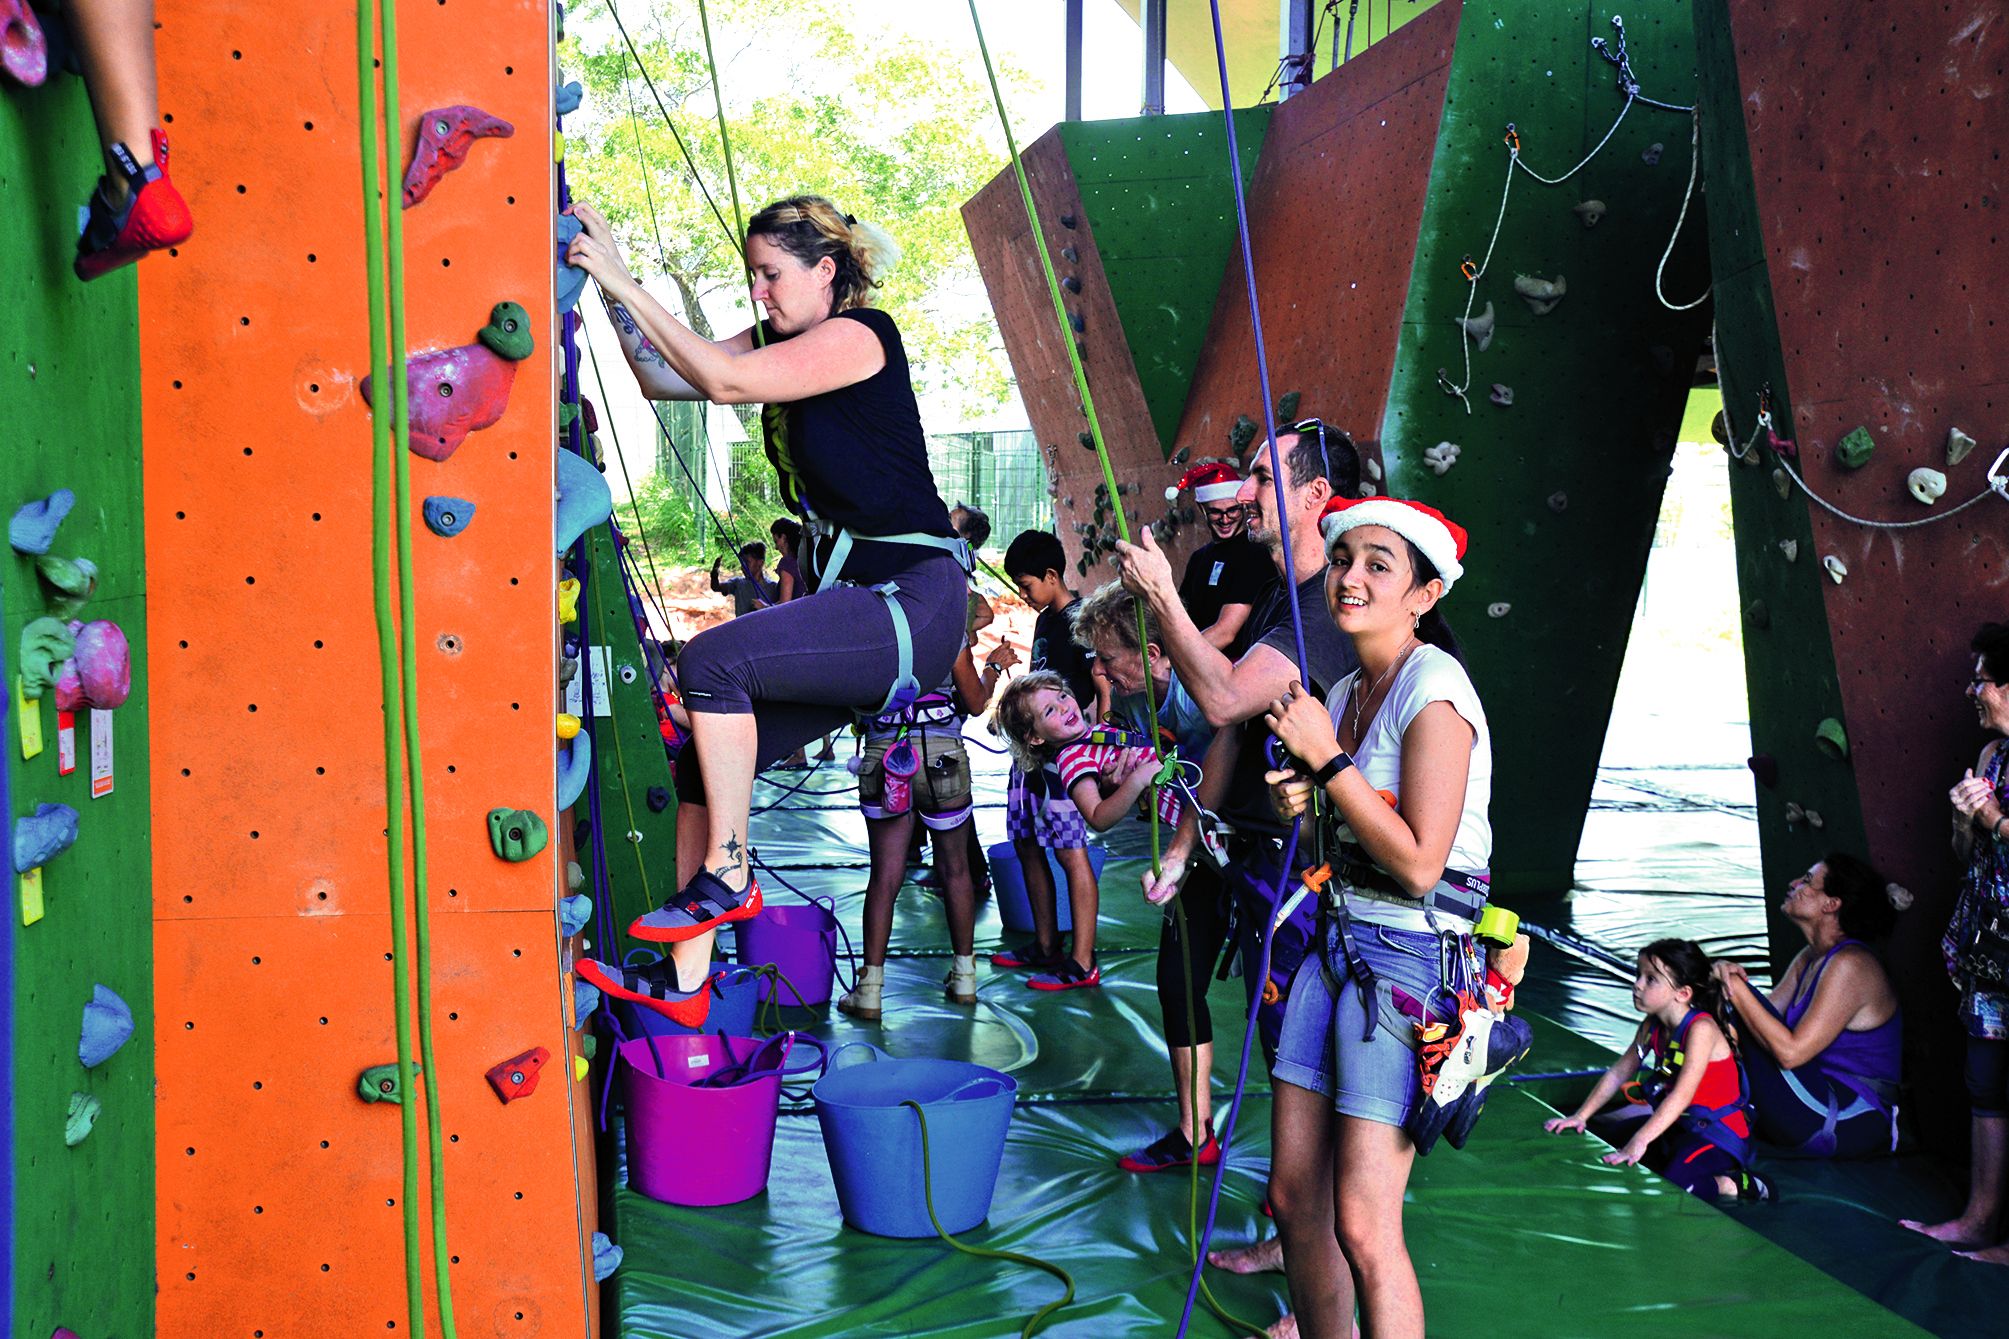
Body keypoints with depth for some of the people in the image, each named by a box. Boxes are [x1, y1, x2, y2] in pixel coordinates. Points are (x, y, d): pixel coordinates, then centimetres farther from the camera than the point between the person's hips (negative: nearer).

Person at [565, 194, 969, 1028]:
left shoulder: (858, 334, -11)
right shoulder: (779, 342, 15)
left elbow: (724, 382, -20)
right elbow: (662, 378, 12)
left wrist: (624, 283, -15)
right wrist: (612, 288, 3)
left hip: (913, 601, -9)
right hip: (847, 601, 9)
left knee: (713, 661, -25)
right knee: (703, 762, 2)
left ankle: (729, 876, -11)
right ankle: (684, 982, 7)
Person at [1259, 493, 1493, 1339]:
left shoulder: (1434, 689, -14)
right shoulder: (1344, 692, 11)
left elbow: (1418, 864, -20)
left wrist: (1326, 759, -17)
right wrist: (1299, 802, 0)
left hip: (1408, 959, -8)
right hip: (1336, 943, 8)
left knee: (1362, 1228, -9)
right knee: (1294, 1199, 9)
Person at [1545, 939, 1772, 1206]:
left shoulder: (1700, 1029, -24)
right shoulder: (1651, 1026, 1)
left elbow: (1682, 1095, -32)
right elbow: (1618, 1072, 8)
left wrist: (1639, 1142, -39)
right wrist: (1580, 1116, 1)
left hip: (1718, 1134, -9)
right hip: (1678, 1123, 9)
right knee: (1608, 1140, 10)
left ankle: (1733, 1184, -7)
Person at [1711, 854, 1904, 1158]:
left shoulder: (1850, 965, -19)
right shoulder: (1810, 958, 12)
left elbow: (1791, 1052, -26)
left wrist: (1737, 989, -23)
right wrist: (1729, 982, -15)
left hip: (1850, 1126, -10)